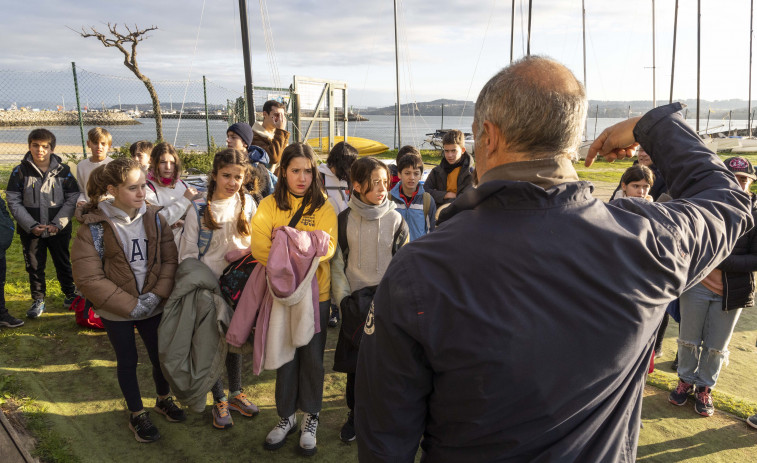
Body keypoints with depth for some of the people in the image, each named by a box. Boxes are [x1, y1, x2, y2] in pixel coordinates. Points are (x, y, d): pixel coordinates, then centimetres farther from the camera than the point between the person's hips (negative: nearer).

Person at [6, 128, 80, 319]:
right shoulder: (20, 171, -2)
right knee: (34, 266, 10)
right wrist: (31, 225, -13)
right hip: (31, 230, 0)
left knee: (63, 263, 12)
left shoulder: (63, 171, -2)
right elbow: (13, 201, -4)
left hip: (59, 230, 0)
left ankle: (70, 293, 30)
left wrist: (58, 223, -13)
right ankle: (38, 300, 24)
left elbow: (72, 199, -3)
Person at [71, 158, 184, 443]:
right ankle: (137, 416, 35)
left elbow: (170, 259, -4)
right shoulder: (94, 226, -16)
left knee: (160, 355, 16)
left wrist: (157, 294, -17)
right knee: (127, 361, 14)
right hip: (116, 312, -3)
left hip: (153, 306, 3)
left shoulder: (153, 218, -5)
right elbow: (88, 278, -18)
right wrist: (131, 305, -18)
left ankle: (163, 400, 43)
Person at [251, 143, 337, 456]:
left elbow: (328, 245, -14)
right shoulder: (269, 205, 1)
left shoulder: (323, 206, -1)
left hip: (316, 292, -1)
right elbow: (259, 247, -9)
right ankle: (286, 416, 31)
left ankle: (311, 418, 28)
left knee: (312, 356, 9)